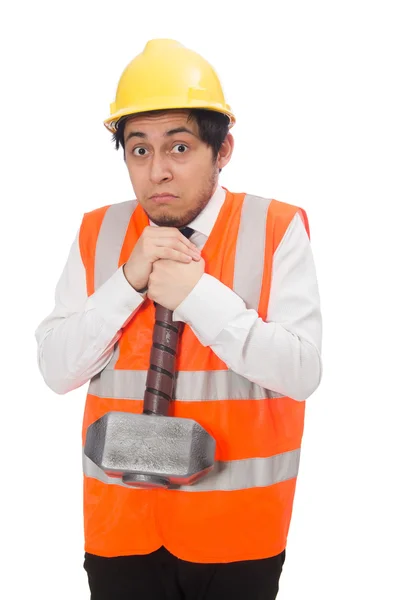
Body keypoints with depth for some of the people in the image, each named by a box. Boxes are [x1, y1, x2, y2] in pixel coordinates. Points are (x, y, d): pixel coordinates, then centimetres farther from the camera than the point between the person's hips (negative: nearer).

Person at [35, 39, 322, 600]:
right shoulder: (97, 234, 1)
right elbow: (56, 369, -4)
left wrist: (198, 294, -22)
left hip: (237, 526, -2)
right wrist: (129, 280, -17)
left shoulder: (277, 229, -8)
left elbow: (302, 371, -14)